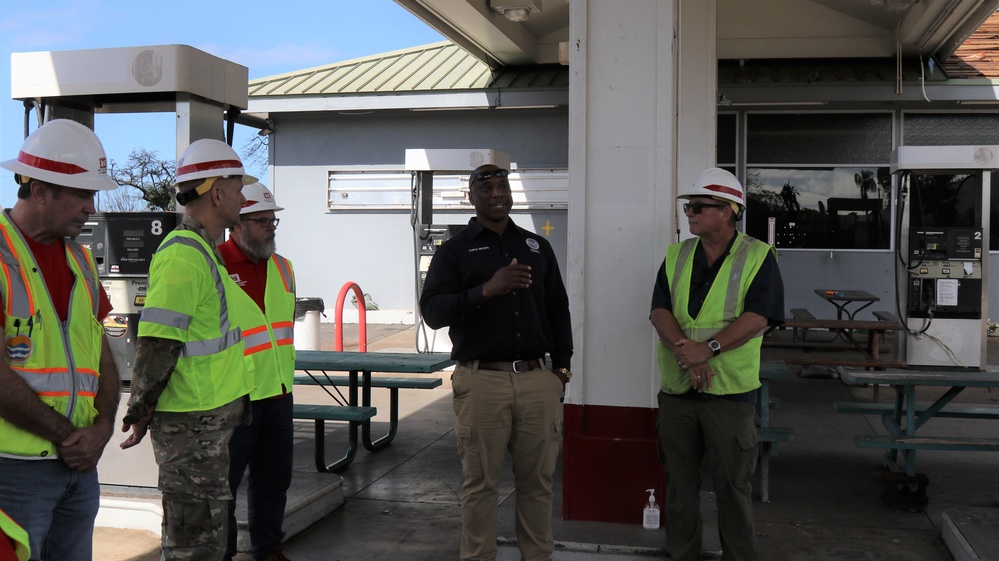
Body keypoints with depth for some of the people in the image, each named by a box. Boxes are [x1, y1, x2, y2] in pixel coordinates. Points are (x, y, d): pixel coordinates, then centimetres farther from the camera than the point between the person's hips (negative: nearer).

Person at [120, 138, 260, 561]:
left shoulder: (203, 252, 14)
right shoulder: (183, 256, -20)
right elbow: (156, 341, -24)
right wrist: (141, 410, -17)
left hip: (208, 419, 10)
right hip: (191, 421, -10)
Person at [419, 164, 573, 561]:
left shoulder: (538, 246, 16)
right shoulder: (454, 251, 5)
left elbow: (558, 309, 19)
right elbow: (432, 311, -8)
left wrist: (562, 364, 12)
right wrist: (486, 290, -20)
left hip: (538, 380, 3)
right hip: (482, 382, -3)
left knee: (537, 479, 8)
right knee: (481, 482, 3)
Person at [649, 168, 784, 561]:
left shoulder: (759, 257, -2)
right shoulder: (675, 256, 10)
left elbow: (757, 317, -13)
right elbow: (660, 311, -1)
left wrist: (708, 348, -22)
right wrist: (685, 350, -18)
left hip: (730, 390, -4)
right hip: (676, 388, 4)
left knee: (733, 484, 5)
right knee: (679, 483, 12)